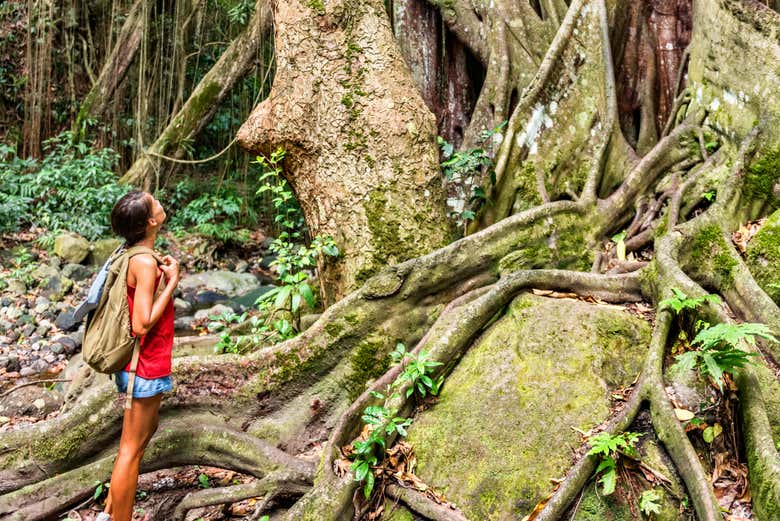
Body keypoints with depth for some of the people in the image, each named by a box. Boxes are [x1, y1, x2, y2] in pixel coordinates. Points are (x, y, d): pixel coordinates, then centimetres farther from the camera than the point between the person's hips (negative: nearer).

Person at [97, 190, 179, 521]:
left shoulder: (135, 256, 6)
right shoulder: (144, 262, -22)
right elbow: (142, 324, -26)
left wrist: (161, 275, 6)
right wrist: (172, 281, -20)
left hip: (145, 364, 10)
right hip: (146, 367, -10)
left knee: (143, 432, 22)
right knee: (132, 448, 1)